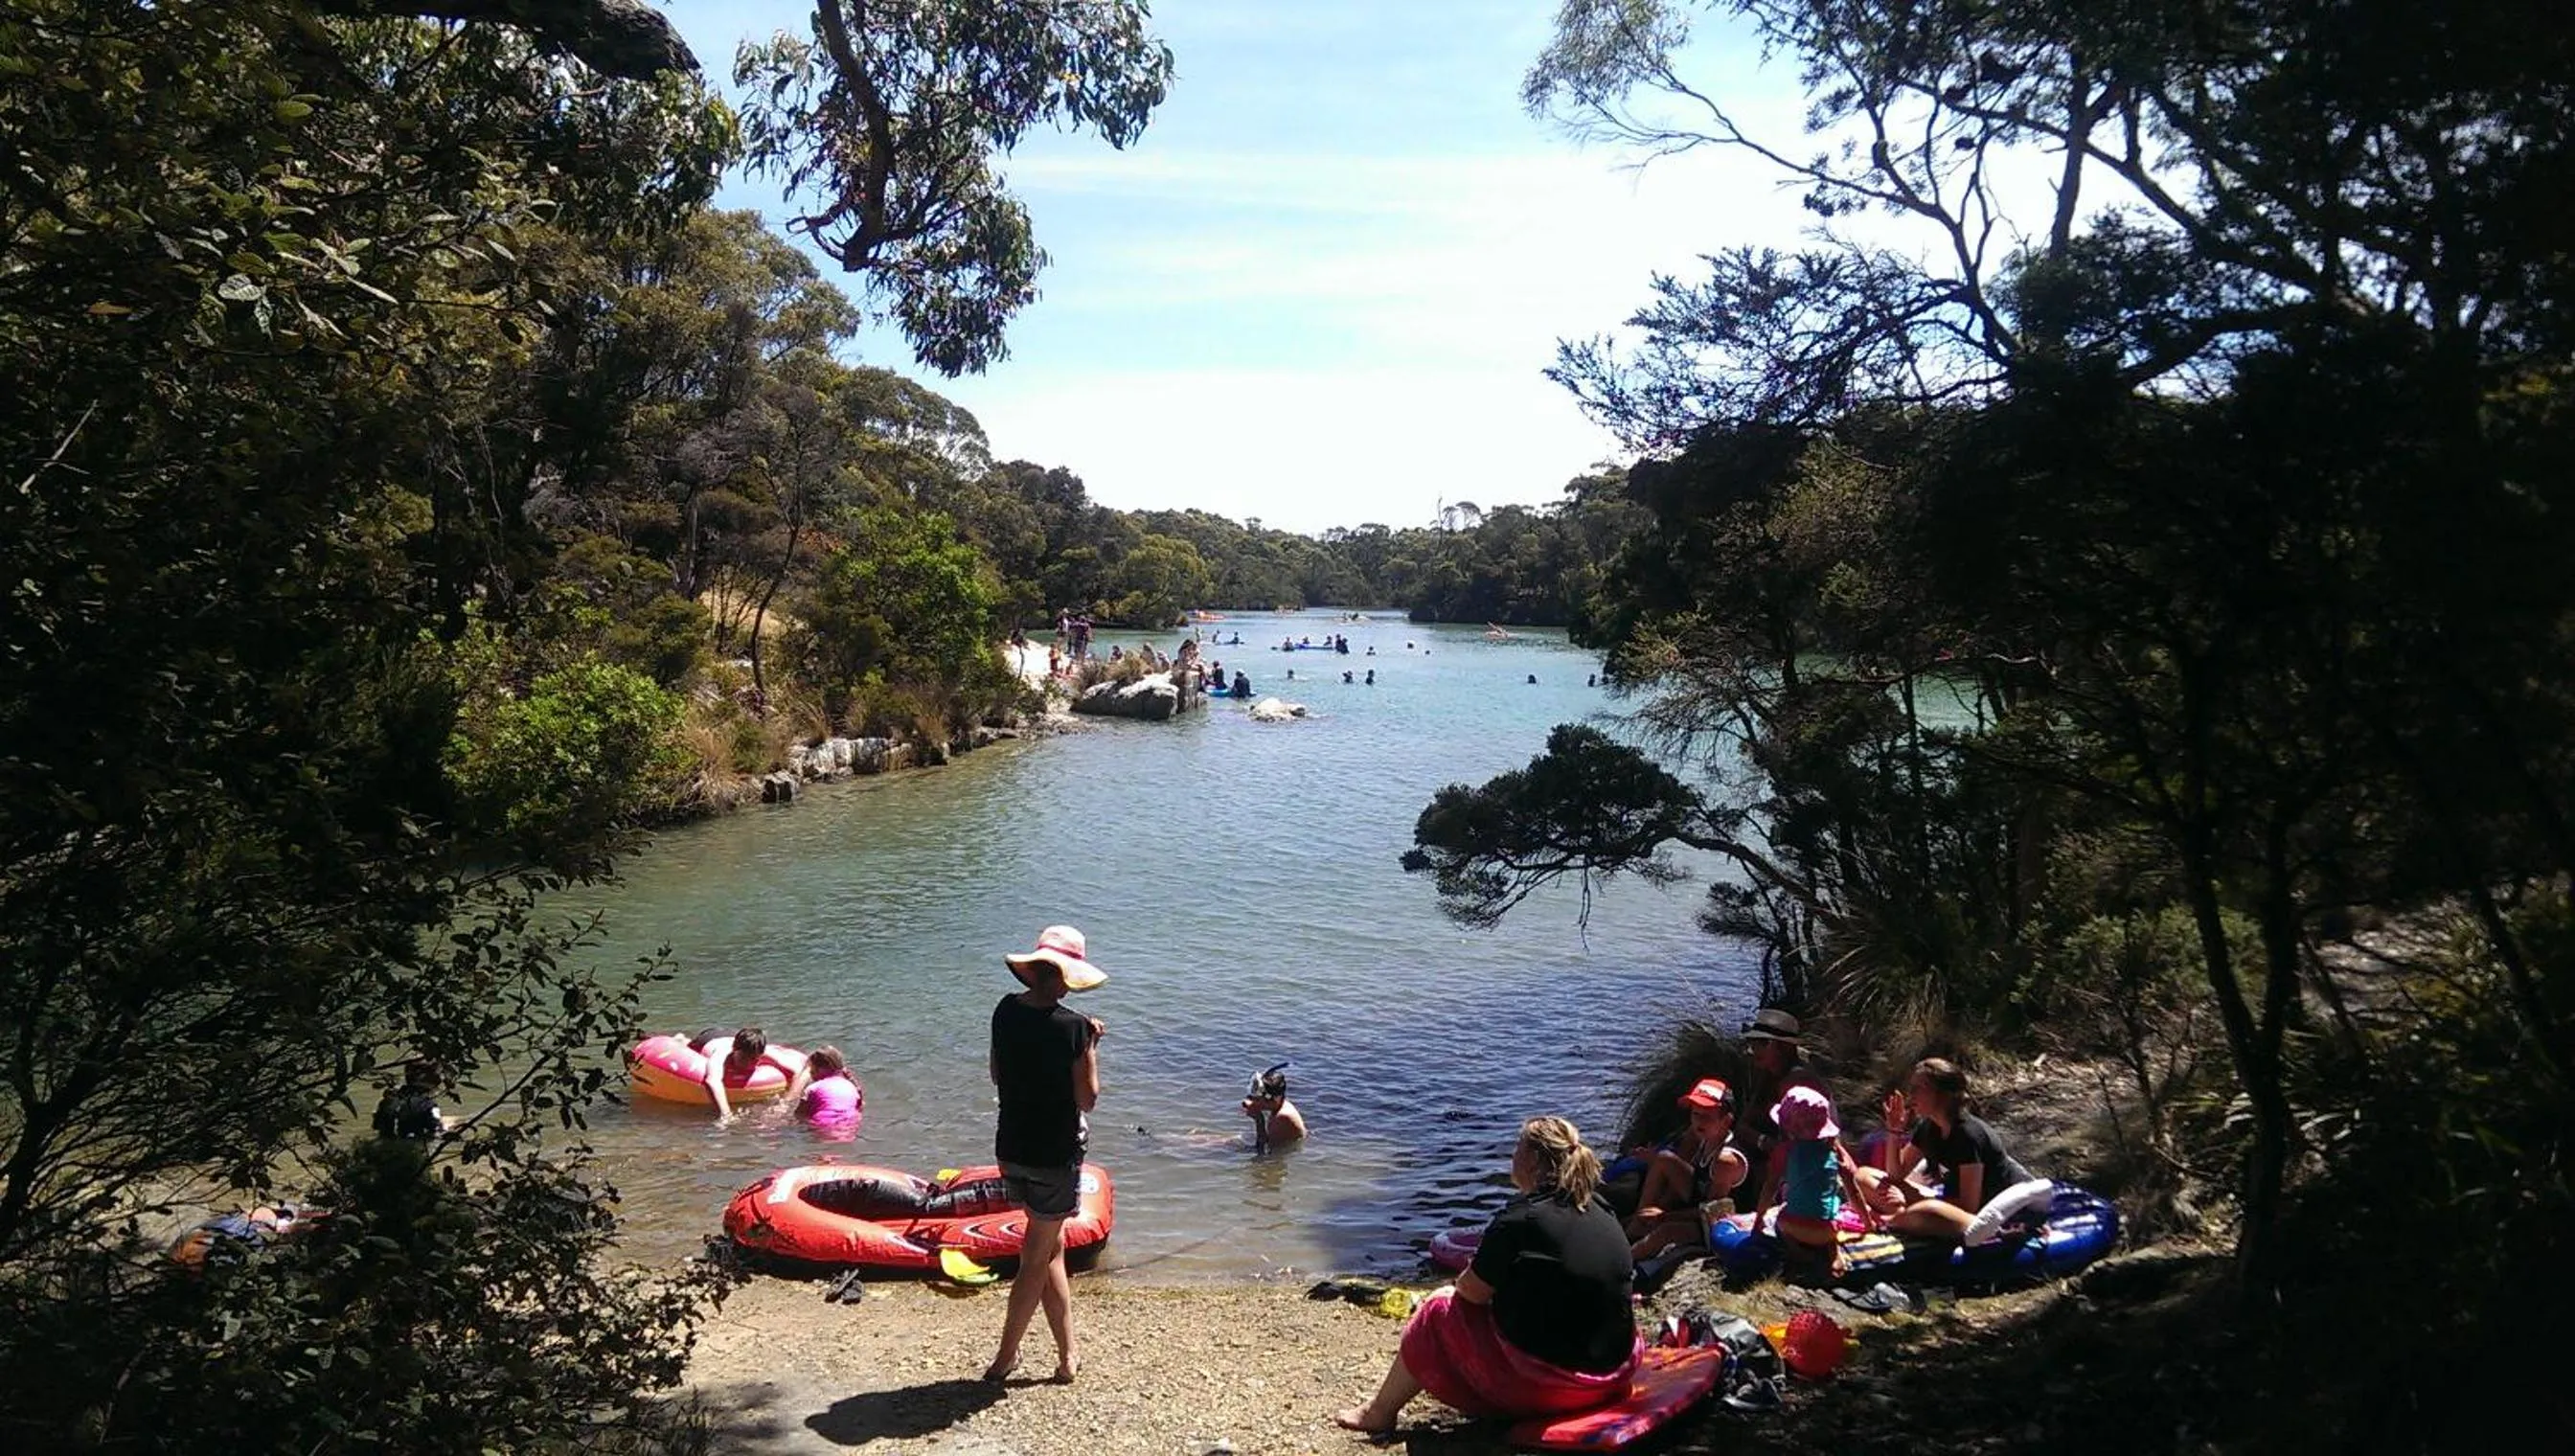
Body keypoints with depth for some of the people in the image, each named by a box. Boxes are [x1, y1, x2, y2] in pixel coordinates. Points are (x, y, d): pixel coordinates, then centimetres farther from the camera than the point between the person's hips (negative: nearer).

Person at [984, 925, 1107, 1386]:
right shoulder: (1073, 1026, -20)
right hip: (1054, 1157, -6)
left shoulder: (1006, 1011, -3)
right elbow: (1088, 1099, -15)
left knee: (1051, 1248, 18)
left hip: (1010, 1150, 6)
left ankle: (1069, 1356, 23)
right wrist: (1091, 1046, -5)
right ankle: (1005, 1358, 19)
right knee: (1036, 1259, 10)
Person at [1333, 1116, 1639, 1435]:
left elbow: (1472, 1291, -8)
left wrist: (1466, 1277, 14)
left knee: (1439, 1308, 10)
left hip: (1543, 1385, -7)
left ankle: (1380, 1412, 26)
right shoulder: (1604, 1214, 6)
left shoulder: (1521, 1218, -17)